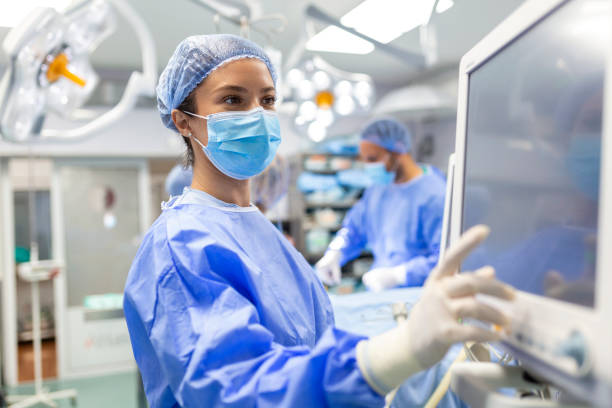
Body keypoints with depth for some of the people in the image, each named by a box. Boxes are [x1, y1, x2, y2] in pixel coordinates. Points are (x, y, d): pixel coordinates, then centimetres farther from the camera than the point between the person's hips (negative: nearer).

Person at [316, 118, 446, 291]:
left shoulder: (434, 195, -12)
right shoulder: (377, 190, 14)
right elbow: (353, 228, 23)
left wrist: (396, 275, -20)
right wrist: (333, 254, 5)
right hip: (378, 296, 6)